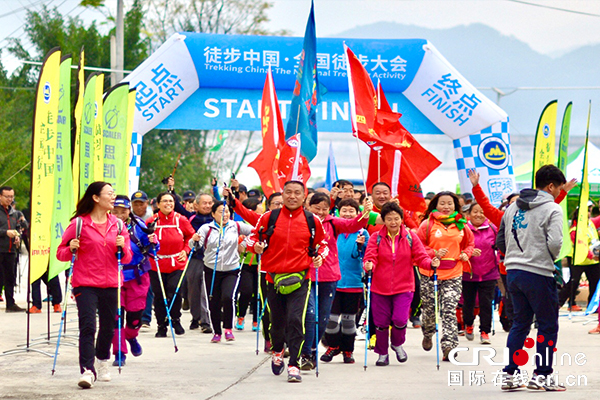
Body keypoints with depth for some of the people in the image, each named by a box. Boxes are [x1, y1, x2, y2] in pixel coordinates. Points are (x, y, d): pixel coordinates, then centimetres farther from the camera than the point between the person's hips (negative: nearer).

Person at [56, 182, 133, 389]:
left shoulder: (118, 224, 9)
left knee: (108, 326, 12)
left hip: (111, 284, 4)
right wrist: (70, 250, -18)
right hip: (85, 284, -4)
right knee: (87, 326, -14)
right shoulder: (79, 223, -3)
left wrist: (122, 248, -9)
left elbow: (127, 258, 11)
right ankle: (87, 370, -18)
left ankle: (102, 363, 34)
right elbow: (60, 253, 2)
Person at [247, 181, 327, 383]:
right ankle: (277, 352, 43)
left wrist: (320, 257, -2)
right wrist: (256, 245, -9)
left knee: (295, 320, -15)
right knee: (277, 321, 12)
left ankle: (294, 366, -10)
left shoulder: (312, 221, 3)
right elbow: (253, 236, 12)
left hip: (299, 278, -1)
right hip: (274, 277, 1)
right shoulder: (269, 218, 2)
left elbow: (322, 243, 18)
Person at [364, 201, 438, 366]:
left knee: (400, 320, -15)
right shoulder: (376, 238, -1)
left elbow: (421, 257, -1)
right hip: (380, 288, 1)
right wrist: (369, 266, -29)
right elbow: (371, 258, -6)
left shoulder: (411, 238, 2)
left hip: (404, 287, 0)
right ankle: (382, 354, 26)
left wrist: (431, 264, -21)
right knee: (381, 323, 5)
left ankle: (397, 344, 18)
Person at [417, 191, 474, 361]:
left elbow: (469, 243, 24)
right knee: (429, 310, 8)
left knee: (449, 311, -11)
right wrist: (433, 253, -13)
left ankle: (448, 347, -15)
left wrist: (465, 254, 4)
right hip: (430, 273, -1)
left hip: (454, 275, 1)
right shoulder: (428, 224, -1)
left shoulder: (461, 226, 8)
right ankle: (428, 335, 39)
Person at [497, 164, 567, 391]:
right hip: (539, 274, -7)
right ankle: (542, 375, 3)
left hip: (513, 271, 7)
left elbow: (500, 240, 14)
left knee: (520, 323, 15)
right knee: (548, 326, 4)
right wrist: (552, 259, 1)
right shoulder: (552, 209, -9)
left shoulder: (513, 208, 13)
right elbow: (555, 242, -18)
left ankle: (510, 374, 13)